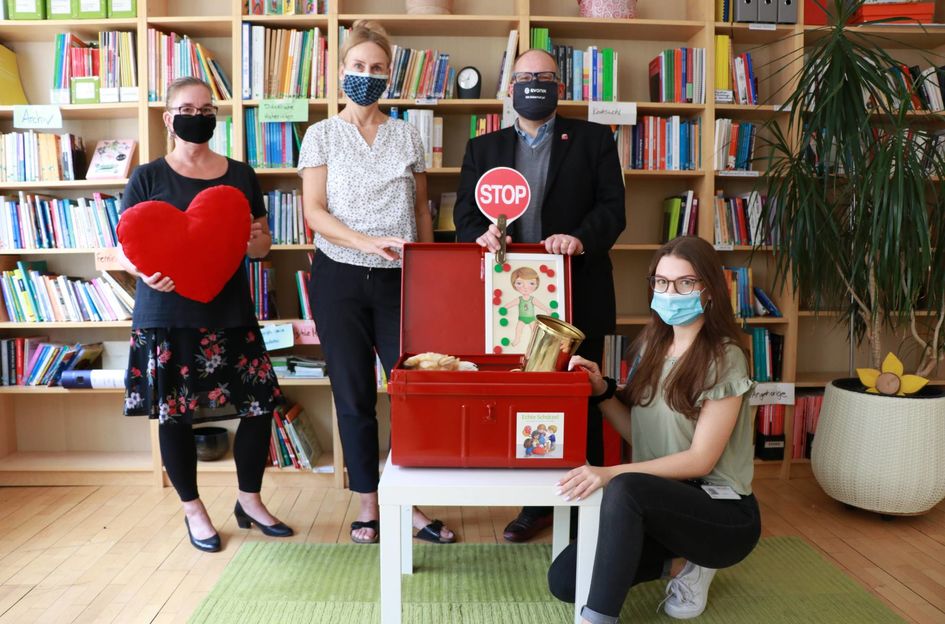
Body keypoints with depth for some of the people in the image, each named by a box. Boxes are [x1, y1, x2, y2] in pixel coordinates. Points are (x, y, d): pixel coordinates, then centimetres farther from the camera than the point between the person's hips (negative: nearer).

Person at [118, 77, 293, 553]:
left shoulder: (240, 175, 10)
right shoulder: (147, 178, 2)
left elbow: (262, 243, 14)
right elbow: (126, 249, 1)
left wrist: (257, 241, -10)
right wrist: (146, 273, -20)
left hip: (230, 311, 3)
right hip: (166, 313, -2)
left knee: (260, 404, 1)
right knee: (173, 413, 4)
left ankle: (250, 500, 23)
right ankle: (193, 509, 26)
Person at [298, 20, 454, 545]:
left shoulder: (407, 135, 10)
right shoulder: (323, 134, 4)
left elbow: (421, 212, 13)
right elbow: (315, 212, -5)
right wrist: (367, 241, -20)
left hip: (399, 279, 1)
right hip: (340, 279, -1)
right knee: (354, 395, 5)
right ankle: (369, 503, 20)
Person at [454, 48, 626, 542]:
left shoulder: (593, 140, 8)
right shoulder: (482, 149, 14)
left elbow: (612, 207, -1)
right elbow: (464, 215, 7)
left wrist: (581, 237, -20)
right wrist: (481, 234, -16)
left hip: (578, 297, -2)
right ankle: (536, 501, 24)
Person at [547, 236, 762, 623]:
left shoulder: (724, 359, -14)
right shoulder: (650, 346, 6)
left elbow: (701, 459, -19)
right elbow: (638, 432, 8)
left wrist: (611, 473, -29)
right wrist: (602, 391, -10)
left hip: (720, 510, -7)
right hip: (661, 503, 7)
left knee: (624, 489, -36)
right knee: (564, 580, -7)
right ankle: (682, 562, 11)